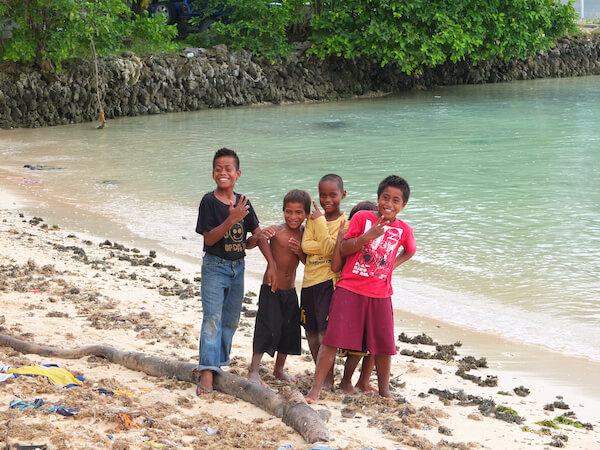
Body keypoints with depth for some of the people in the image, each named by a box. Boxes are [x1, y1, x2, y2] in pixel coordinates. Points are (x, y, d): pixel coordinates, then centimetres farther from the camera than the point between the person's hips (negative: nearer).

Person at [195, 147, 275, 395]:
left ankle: (219, 364, 22)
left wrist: (272, 264, 0)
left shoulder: (242, 202, 4)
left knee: (231, 320, 11)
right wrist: (231, 220, -28)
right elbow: (209, 238, -16)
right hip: (215, 266, -6)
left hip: (237, 267, 6)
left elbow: (258, 234, 6)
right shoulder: (209, 201, -10)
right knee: (212, 317, -12)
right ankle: (206, 371, -16)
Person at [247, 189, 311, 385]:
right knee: (267, 328, -9)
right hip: (270, 288, -5)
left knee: (289, 330, 11)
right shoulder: (276, 231, -13)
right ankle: (253, 370, 1)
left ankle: (279, 369, 28)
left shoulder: (304, 234, 1)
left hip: (290, 291, 5)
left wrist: (300, 252, -14)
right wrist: (259, 236, -42)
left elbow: (308, 263, 6)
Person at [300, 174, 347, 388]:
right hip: (310, 281, 6)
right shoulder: (314, 218, 10)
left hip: (329, 280, -6)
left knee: (325, 331, -11)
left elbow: (329, 249, -17)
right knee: (310, 330, 13)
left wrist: (320, 221, -14)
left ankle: (328, 379, -2)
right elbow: (306, 246, -3)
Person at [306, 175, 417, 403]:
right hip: (350, 290, -3)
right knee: (333, 338, -8)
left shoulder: (404, 230, 5)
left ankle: (384, 389, 27)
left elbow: (410, 251, 27)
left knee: (384, 345, 7)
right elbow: (344, 249, -7)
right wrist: (369, 235, -20)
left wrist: (392, 265, 10)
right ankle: (316, 387, -2)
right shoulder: (362, 217, -2)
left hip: (380, 294, 3)